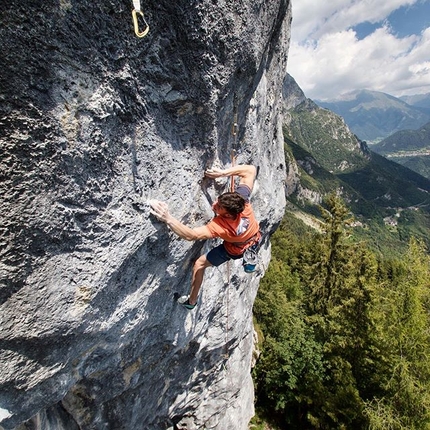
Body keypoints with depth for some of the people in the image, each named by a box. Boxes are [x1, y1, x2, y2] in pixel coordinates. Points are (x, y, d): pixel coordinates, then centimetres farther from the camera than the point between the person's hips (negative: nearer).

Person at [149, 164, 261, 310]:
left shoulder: (220, 226, -48)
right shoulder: (242, 199, -36)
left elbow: (190, 235, -56)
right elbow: (251, 169, -27)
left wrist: (167, 218, -64)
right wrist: (223, 173, -36)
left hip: (236, 249, -5)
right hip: (255, 237, 5)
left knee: (200, 264, 4)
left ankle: (191, 301, 23)